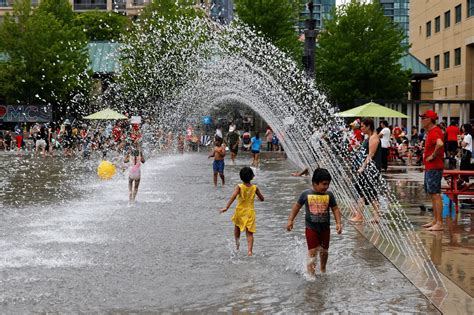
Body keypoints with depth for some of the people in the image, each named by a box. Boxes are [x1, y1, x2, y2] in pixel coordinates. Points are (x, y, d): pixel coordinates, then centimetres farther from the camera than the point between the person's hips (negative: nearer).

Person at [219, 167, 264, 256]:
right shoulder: (255, 188, -4)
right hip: (250, 212, 0)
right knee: (249, 233, 0)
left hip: (240, 211, 0)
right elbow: (262, 199, 6)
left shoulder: (239, 187, -11)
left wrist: (227, 207, -29)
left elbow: (233, 196, -27)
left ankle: (237, 240, 19)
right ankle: (250, 250, -13)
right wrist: (258, 198, 30)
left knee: (237, 226, 31)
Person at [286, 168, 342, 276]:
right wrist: (290, 220, 2)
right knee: (312, 251, -6)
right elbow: (297, 206, 5)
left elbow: (335, 209, 2)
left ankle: (323, 270, 37)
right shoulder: (306, 194, -7)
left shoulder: (329, 195, -3)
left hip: (325, 228, 2)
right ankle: (311, 272, 0)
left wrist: (338, 223, -9)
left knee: (324, 251, 15)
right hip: (311, 228, -2)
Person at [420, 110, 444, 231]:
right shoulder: (431, 131, 15)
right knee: (432, 194, 15)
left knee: (436, 194, -10)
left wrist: (433, 155, -25)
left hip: (434, 168, -11)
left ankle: (439, 223, -9)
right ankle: (435, 220, 22)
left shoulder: (435, 131, -18)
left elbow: (440, 144, -38)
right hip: (429, 168, 11)